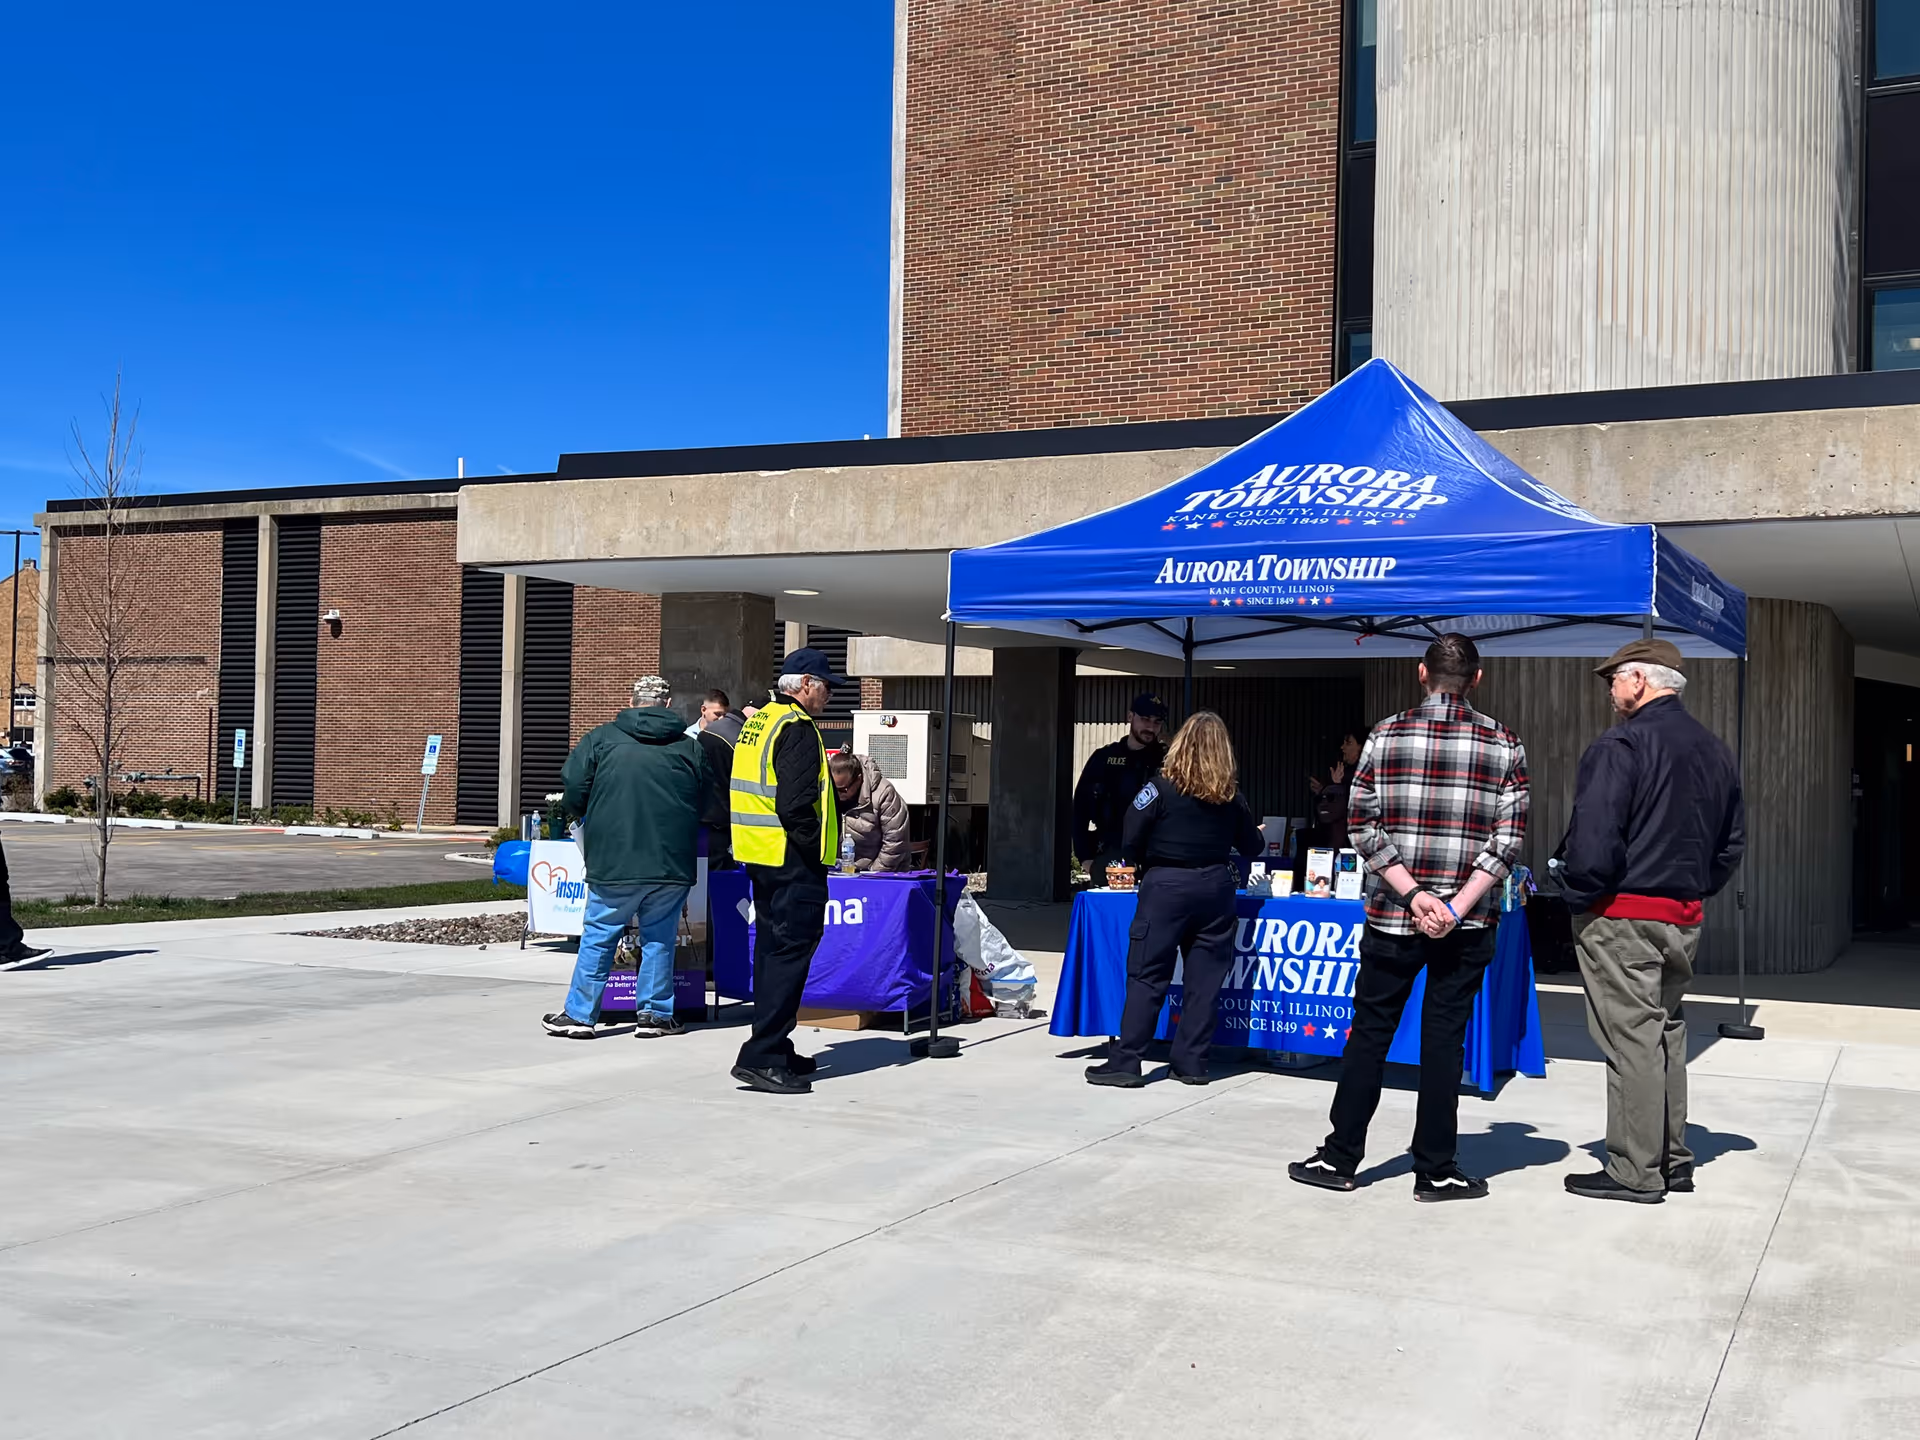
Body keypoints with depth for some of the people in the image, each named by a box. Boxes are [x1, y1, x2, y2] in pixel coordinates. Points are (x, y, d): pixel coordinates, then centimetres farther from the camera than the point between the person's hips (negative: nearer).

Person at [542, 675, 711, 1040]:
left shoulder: (603, 738, -1)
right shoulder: (690, 747, 4)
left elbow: (573, 788, -4)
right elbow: (709, 808, 9)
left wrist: (589, 820, 17)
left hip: (614, 863, -1)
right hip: (672, 865, 1)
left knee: (598, 939, 9)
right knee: (659, 939, 14)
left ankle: (579, 1014, 13)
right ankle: (655, 1013, 16)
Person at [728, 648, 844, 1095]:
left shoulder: (756, 723, 16)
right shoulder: (798, 728, -14)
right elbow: (795, 803, -23)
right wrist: (819, 851, -12)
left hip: (760, 857, 10)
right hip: (793, 860, -10)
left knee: (772, 949, 16)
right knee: (791, 951, -8)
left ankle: (773, 1049, 24)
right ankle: (762, 1057, -11)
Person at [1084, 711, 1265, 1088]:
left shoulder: (1162, 787, -8)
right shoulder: (1230, 795, 4)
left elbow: (1130, 841, -8)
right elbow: (1253, 847, 13)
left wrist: (1142, 863, 12)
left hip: (1166, 886, -3)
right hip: (1214, 887, 3)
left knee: (1147, 975, -1)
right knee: (1204, 977, 8)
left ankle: (1125, 1061, -1)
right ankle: (1192, 1062, 11)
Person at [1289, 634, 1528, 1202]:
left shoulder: (1386, 735, -1)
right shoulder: (1504, 744, 0)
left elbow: (1364, 825, -6)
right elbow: (1508, 840, -6)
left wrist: (1414, 894, -9)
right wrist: (1457, 908, -10)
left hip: (1392, 918, 0)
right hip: (1468, 923, 0)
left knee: (1369, 1033, 9)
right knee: (1444, 1039, 6)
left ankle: (1340, 1157, 16)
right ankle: (1436, 1171, 12)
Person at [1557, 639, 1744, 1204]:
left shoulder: (1620, 747, -15)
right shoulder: (1715, 751, 12)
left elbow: (1593, 840, -21)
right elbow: (1732, 840, 19)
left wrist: (1578, 894, -7)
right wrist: (1695, 888, 20)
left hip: (1622, 918, -8)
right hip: (1684, 919, 8)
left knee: (1632, 1039, -3)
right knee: (1668, 1034, 17)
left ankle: (1635, 1172, 2)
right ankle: (1673, 1159, 25)